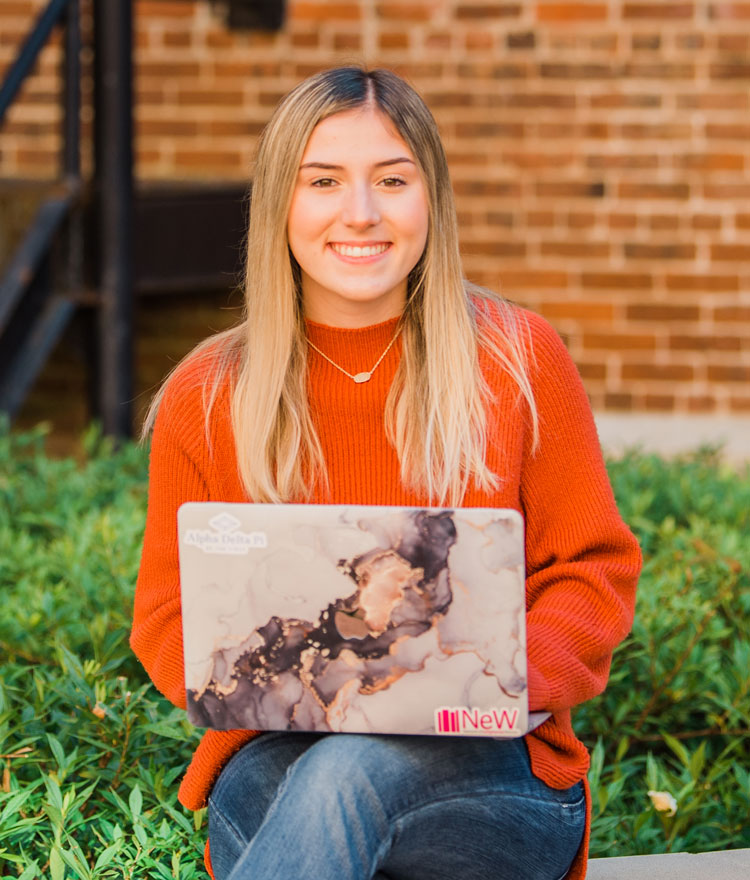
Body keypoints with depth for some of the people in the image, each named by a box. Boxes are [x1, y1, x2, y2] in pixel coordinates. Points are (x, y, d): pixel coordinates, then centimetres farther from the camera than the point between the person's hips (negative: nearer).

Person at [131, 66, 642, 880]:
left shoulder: (518, 360, 3)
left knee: (354, 771, -37)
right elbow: (168, 616, 8)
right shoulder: (205, 398, 5)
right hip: (280, 760, 0)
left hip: (486, 769, 0)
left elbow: (593, 571, 5)